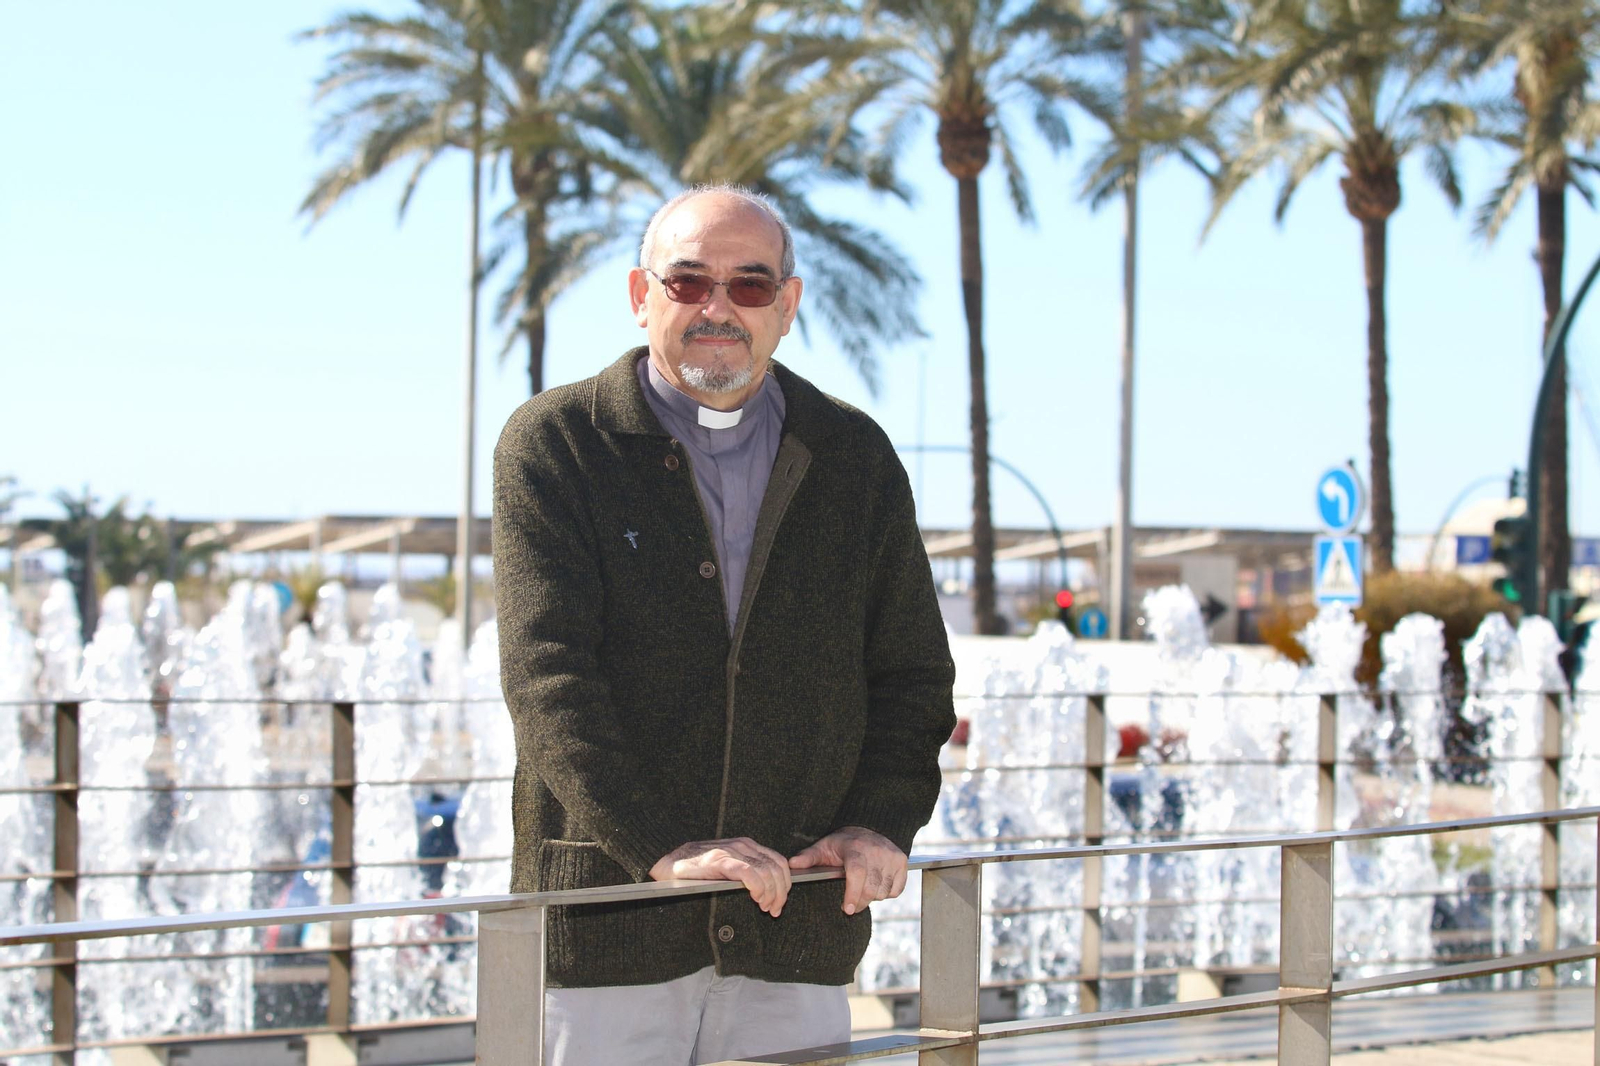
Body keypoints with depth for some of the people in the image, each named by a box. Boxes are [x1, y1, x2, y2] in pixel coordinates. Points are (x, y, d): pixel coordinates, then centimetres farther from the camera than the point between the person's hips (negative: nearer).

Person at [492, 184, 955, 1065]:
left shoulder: (855, 458, 12)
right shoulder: (553, 444, 1)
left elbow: (913, 676, 15)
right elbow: (547, 673, -10)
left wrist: (880, 823, -3)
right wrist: (660, 848, -21)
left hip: (798, 935, 3)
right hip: (605, 934, -2)